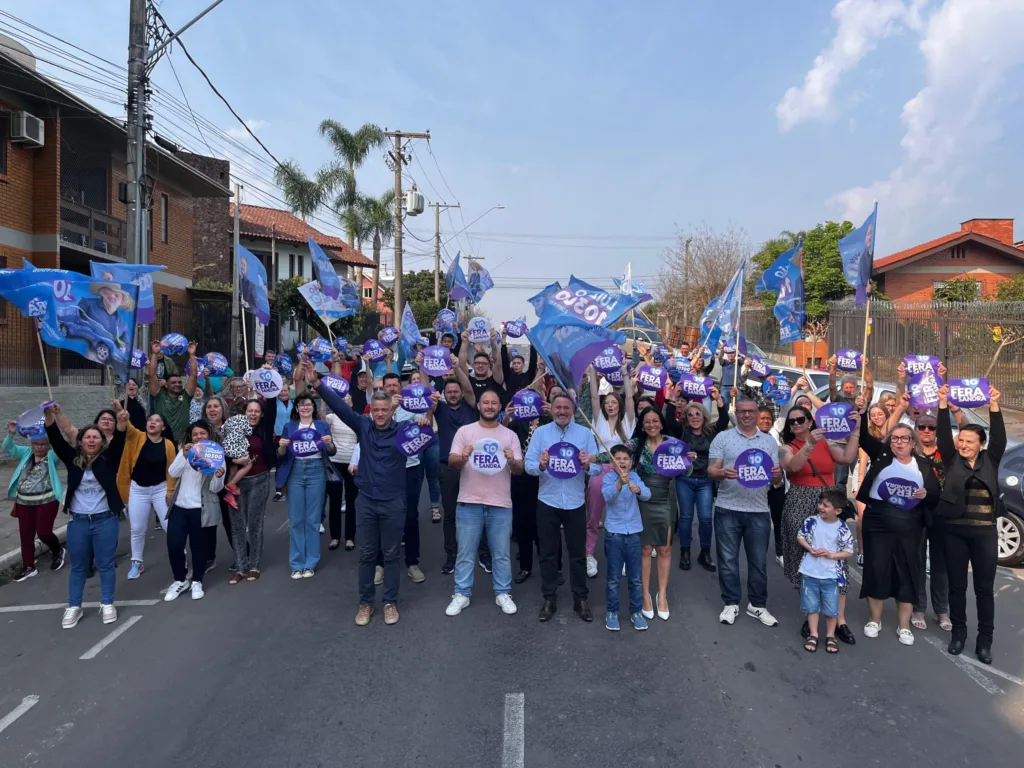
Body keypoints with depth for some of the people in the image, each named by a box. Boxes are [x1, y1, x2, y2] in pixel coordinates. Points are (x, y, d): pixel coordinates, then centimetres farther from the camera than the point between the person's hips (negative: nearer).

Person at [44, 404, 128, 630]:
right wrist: (49, 417, -23)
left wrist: (121, 423, -38)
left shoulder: (108, 459, -2)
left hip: (105, 520, -2)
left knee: (105, 564, 6)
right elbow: (57, 440, -7)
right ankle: (73, 607, 22)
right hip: (77, 521, 2)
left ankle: (107, 604, 18)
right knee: (78, 566, 12)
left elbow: (118, 442, -18)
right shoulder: (73, 459, 3)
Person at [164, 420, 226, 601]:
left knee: (198, 546, 5)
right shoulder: (185, 451, 7)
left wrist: (218, 477, -31)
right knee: (173, 545, -1)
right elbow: (173, 473, -9)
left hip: (201, 509, -3)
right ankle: (180, 580, 21)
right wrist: (184, 456, -25)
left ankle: (197, 581, 25)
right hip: (179, 507, 3)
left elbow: (215, 488, -8)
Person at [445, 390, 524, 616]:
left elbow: (519, 470, 3)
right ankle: (462, 594, 18)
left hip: (501, 504, 1)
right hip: (469, 503, -1)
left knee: (501, 553, 9)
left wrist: (512, 461, -19)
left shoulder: (510, 435, 7)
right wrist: (462, 458, -23)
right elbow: (451, 462, -1)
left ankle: (503, 593, 22)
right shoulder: (465, 431, 3)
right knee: (465, 552, 6)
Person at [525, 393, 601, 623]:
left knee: (578, 553, 9)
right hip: (547, 502, 0)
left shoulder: (585, 433, 1)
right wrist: (540, 466, -29)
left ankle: (581, 599, 23)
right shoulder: (540, 432, 1)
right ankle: (549, 599, 23)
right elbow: (528, 464, -8)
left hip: (575, 502, 0)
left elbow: (598, 466, -6)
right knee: (548, 553, 10)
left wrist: (587, 466, -27)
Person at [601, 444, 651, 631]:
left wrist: (637, 489, -38)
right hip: (614, 533, -2)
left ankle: (636, 612, 26)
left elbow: (647, 495, -15)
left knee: (636, 577, 11)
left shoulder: (635, 477, 1)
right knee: (613, 577, 7)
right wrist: (620, 483, -46)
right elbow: (608, 495, -27)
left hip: (634, 533, 2)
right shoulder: (607, 478, -7)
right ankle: (611, 612, 21)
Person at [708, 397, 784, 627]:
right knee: (728, 559, 6)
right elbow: (711, 471, -5)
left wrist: (777, 474, -16)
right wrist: (723, 473, -27)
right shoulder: (722, 438, 1)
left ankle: (757, 604, 24)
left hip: (758, 510, 2)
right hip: (728, 509, -2)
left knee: (758, 560, 9)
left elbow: (777, 481, 8)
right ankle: (731, 604, 19)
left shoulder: (769, 441, 9)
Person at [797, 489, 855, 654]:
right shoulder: (811, 521, -8)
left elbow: (849, 552, -6)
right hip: (810, 572, 1)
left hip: (831, 575, -1)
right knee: (811, 605, 11)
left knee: (831, 608, 10)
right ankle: (813, 634, 26)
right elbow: (800, 537, 4)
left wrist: (831, 555, -19)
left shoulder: (843, 529, -11)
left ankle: (830, 636, 29)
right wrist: (810, 549, -13)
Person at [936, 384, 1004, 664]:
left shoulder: (990, 461, 5)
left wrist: (993, 405, -18)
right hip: (955, 531, 0)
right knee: (957, 585, 9)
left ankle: (985, 640, 17)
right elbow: (944, 435, -7)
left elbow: (1000, 438, -8)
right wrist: (943, 404, -16)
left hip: (985, 532, 0)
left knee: (984, 588, 6)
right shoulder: (952, 461, 3)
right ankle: (958, 633, 22)